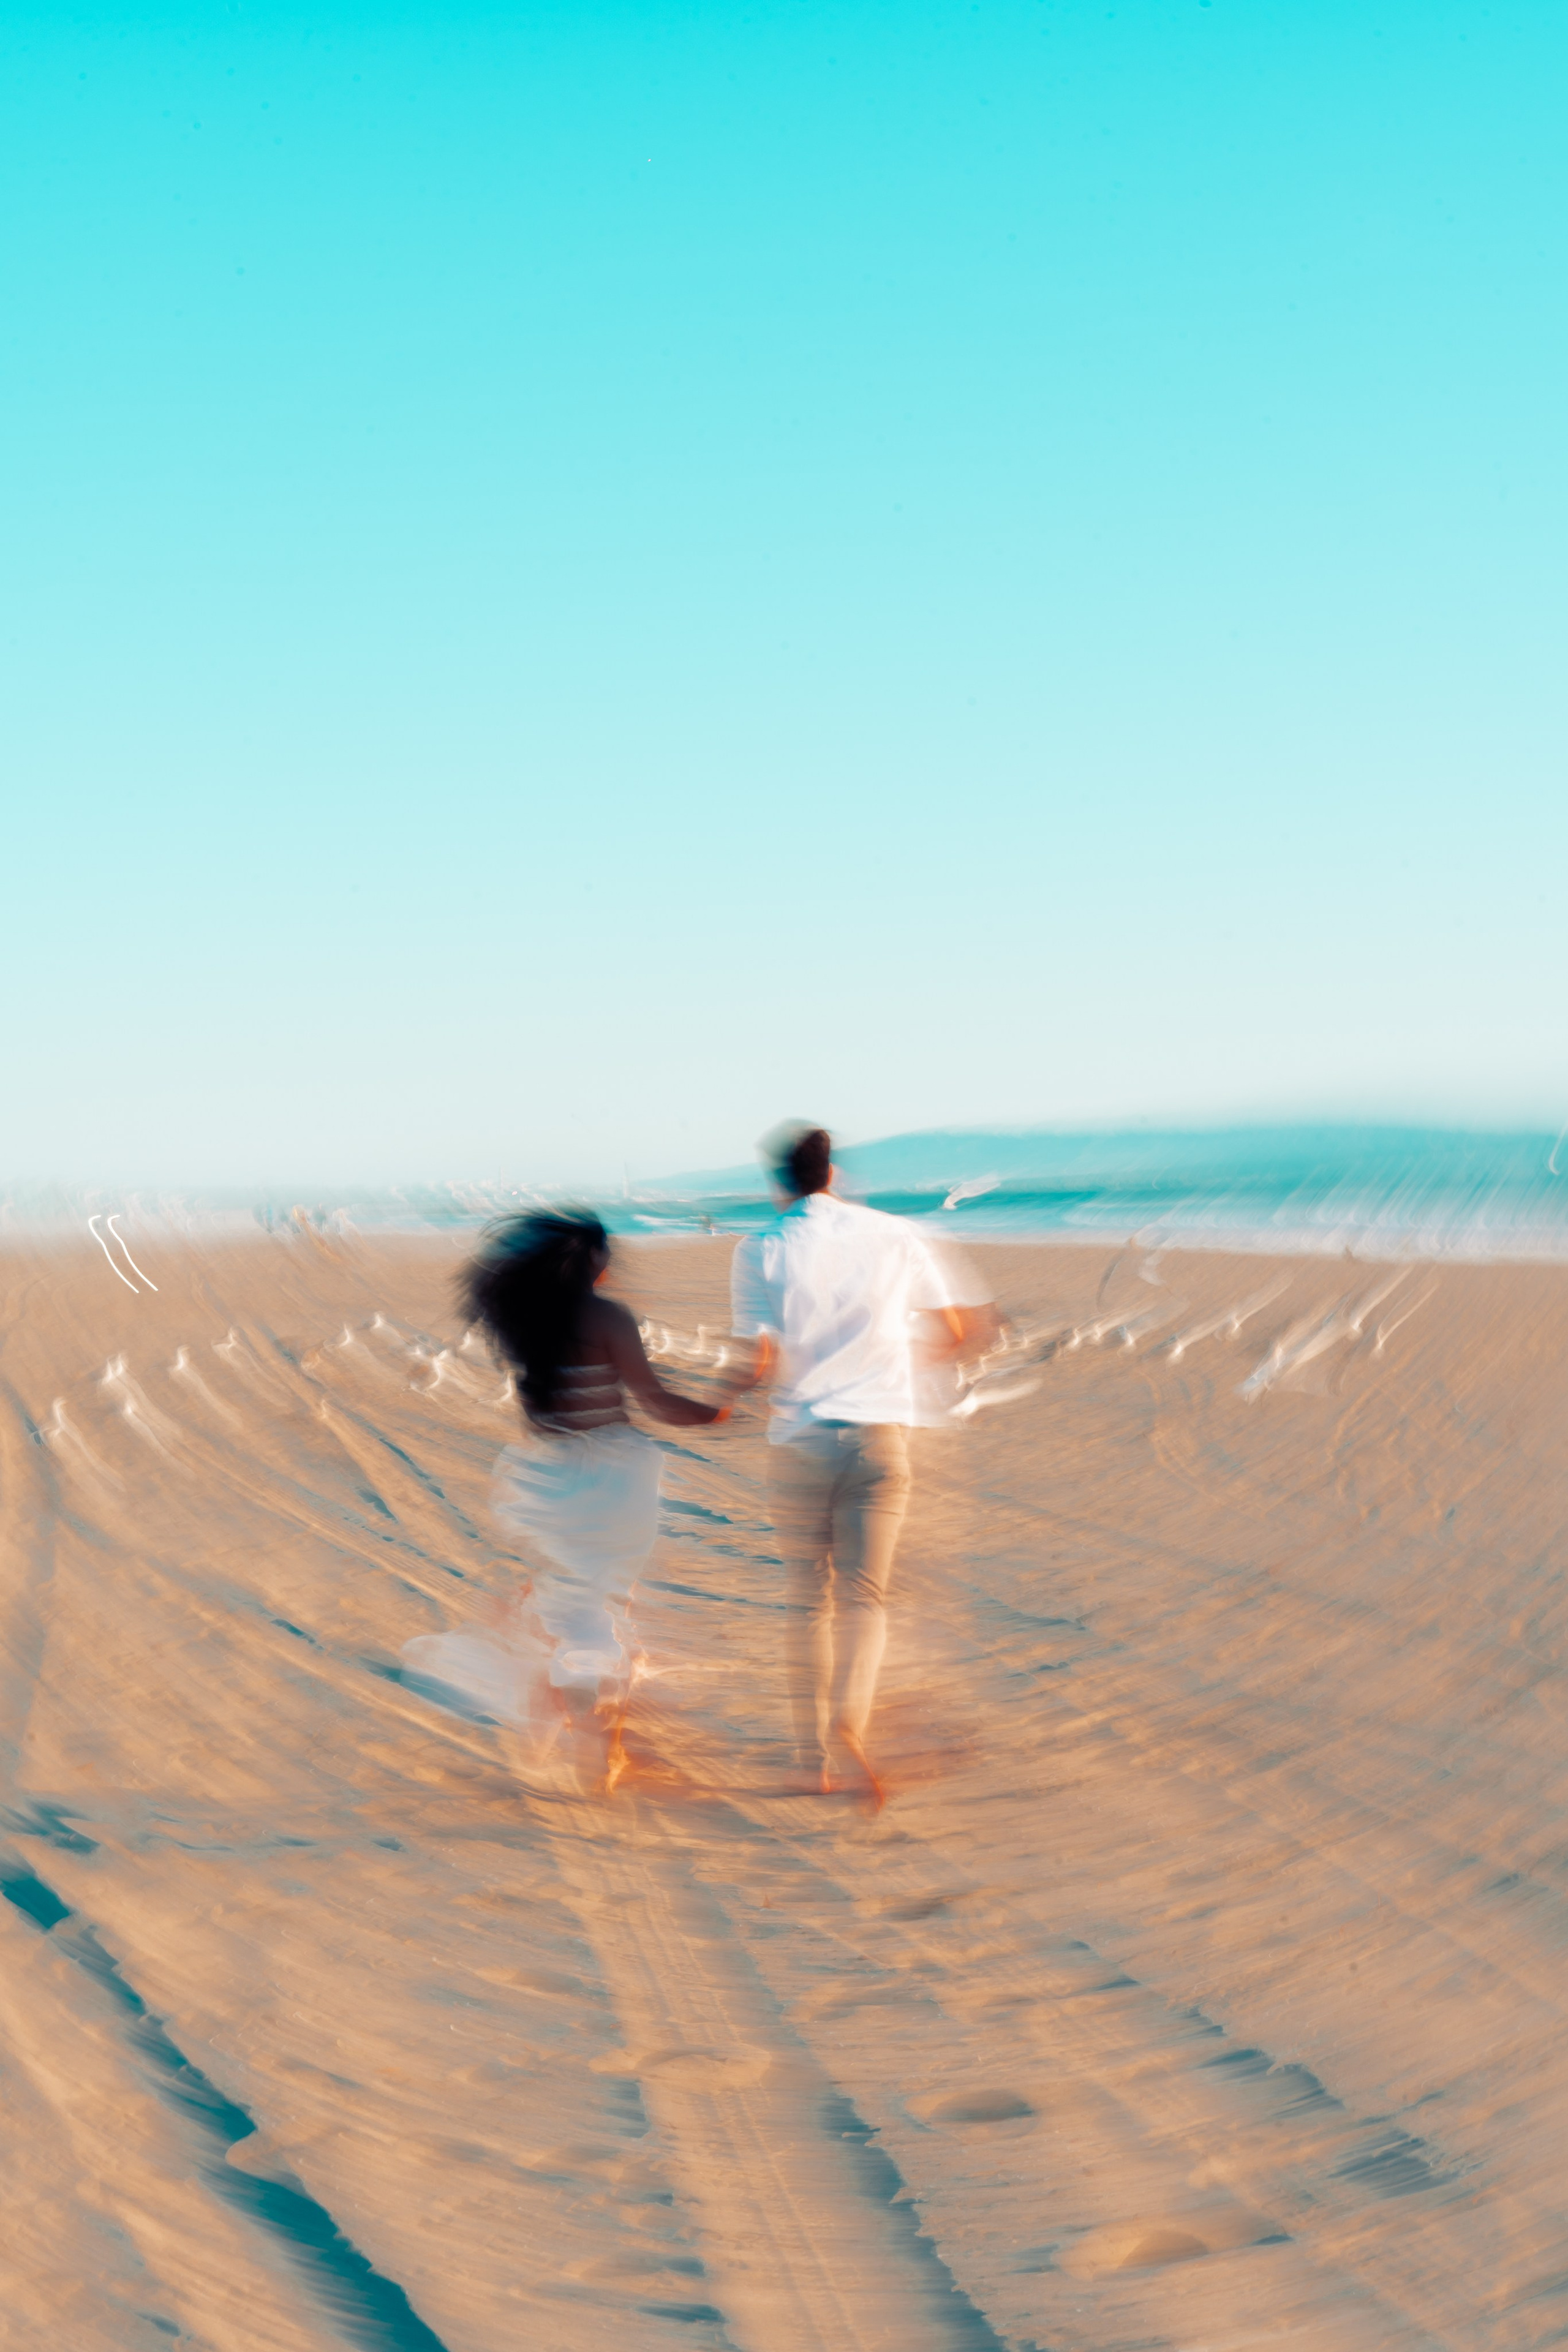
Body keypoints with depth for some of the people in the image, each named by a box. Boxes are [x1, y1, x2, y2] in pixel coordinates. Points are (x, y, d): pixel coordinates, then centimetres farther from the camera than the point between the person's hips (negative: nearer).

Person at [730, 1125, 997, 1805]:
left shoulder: (760, 1251, -1)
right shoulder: (893, 1236, 5)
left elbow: (762, 1360, -10)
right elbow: (952, 1335, 9)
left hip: (800, 1440, 0)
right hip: (879, 1435, 0)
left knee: (807, 1601, 11)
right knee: (863, 1595, 1)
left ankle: (813, 1756, 13)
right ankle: (849, 1721, -24)